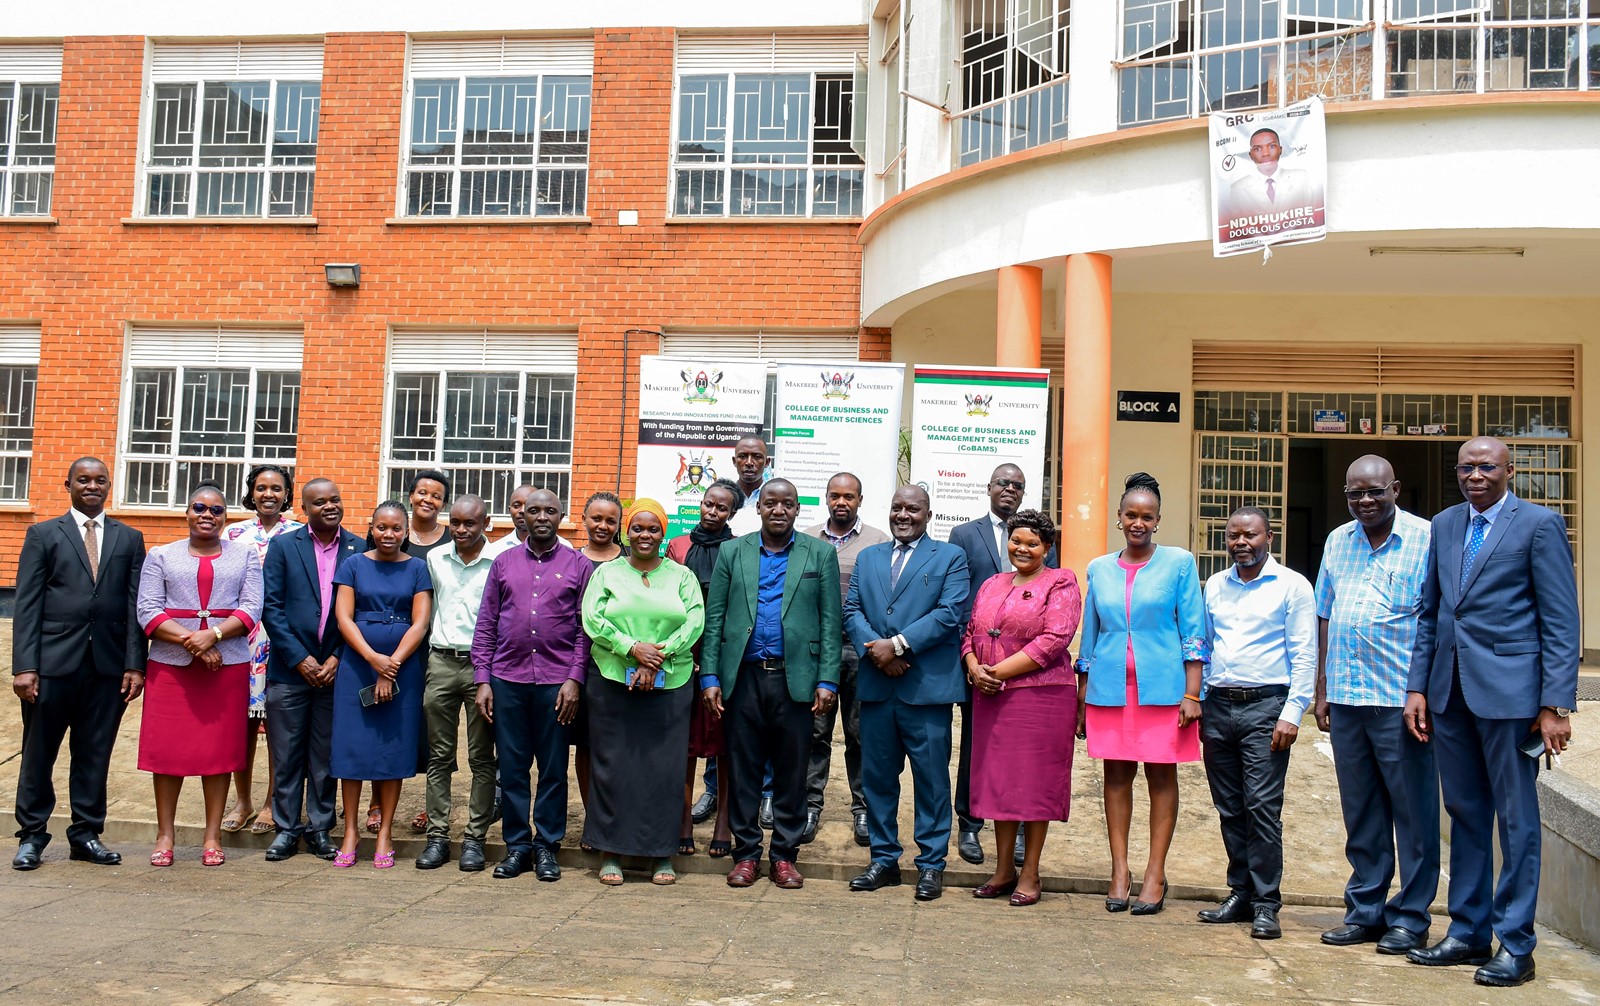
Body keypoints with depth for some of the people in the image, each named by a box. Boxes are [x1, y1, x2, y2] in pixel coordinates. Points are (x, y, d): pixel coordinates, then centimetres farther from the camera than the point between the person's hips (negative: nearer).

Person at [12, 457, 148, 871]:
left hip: (108, 665, 1)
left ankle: (86, 834, 18)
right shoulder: (43, 534, 7)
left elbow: (135, 604, 6)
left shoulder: (129, 538, 11)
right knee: (39, 752, 6)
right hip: (54, 661, -1)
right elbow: (27, 604, 0)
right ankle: (32, 836, 18)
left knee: (95, 754, 8)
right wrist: (24, 665, -8)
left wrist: (134, 664, -1)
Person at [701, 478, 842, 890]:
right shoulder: (732, 553, 10)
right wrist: (710, 677, -2)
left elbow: (830, 621, 3)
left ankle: (784, 855, 16)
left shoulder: (820, 554, 7)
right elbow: (714, 619, 7)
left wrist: (827, 680, -5)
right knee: (743, 768, 6)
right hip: (743, 676, 1)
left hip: (796, 678, -1)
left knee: (791, 771, 5)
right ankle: (746, 852, 16)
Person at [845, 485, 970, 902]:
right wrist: (874, 649, -10)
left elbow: (949, 613, -8)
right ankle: (883, 859, 20)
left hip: (927, 685, -4)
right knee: (877, 775, 9)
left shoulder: (950, 557, 4)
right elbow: (852, 610, 8)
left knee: (931, 777, 1)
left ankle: (931, 863, 12)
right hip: (876, 685, 4)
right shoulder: (868, 558, 17)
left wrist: (898, 645, -16)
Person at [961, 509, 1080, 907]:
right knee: (998, 780, 9)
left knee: (1035, 781, 0)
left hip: (1041, 695, -6)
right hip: (991, 697, 6)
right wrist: (974, 668, -6)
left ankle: (1030, 874, 10)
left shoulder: (1060, 584, -2)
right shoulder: (991, 585, 17)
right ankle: (1003, 870, 19)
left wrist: (999, 671, -14)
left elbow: (1054, 640, -13)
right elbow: (971, 633, 16)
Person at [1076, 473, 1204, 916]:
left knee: (1161, 776, 3)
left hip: (1162, 688, -3)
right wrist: (1082, 697, 11)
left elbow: (1193, 632, -1)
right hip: (1110, 689, 3)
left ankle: (1155, 874, 9)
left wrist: (1192, 694, -7)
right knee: (1117, 775, 6)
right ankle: (1120, 870, 13)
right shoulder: (1099, 569, 10)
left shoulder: (1179, 563, 1)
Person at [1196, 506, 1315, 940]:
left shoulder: (1292, 586, 0)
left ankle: (1266, 903, -1)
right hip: (1217, 706, 5)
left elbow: (1304, 656, -3)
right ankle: (1240, 893, 18)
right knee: (1230, 808, 9)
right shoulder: (1214, 586, 14)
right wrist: (1194, 702, 10)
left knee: (1262, 806, -8)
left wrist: (1292, 713, -11)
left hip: (1264, 707, -5)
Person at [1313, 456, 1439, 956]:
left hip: (1401, 701, -5)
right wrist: (1322, 690, 11)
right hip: (1346, 699, 5)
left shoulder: (1426, 539, -4)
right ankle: (1365, 911, 23)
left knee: (1412, 810, 3)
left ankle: (1410, 917, 15)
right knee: (1360, 811, 12)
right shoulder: (1337, 542, 12)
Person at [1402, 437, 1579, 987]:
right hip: (1449, 691, 6)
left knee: (1516, 819, 3)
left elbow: (1561, 621, -7)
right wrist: (1417, 687, 10)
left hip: (1508, 689, -5)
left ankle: (1515, 945, 12)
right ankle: (1468, 931, 23)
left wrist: (1556, 703, -12)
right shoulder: (1443, 525, 13)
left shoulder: (1539, 524, -4)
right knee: (1464, 813, 13)